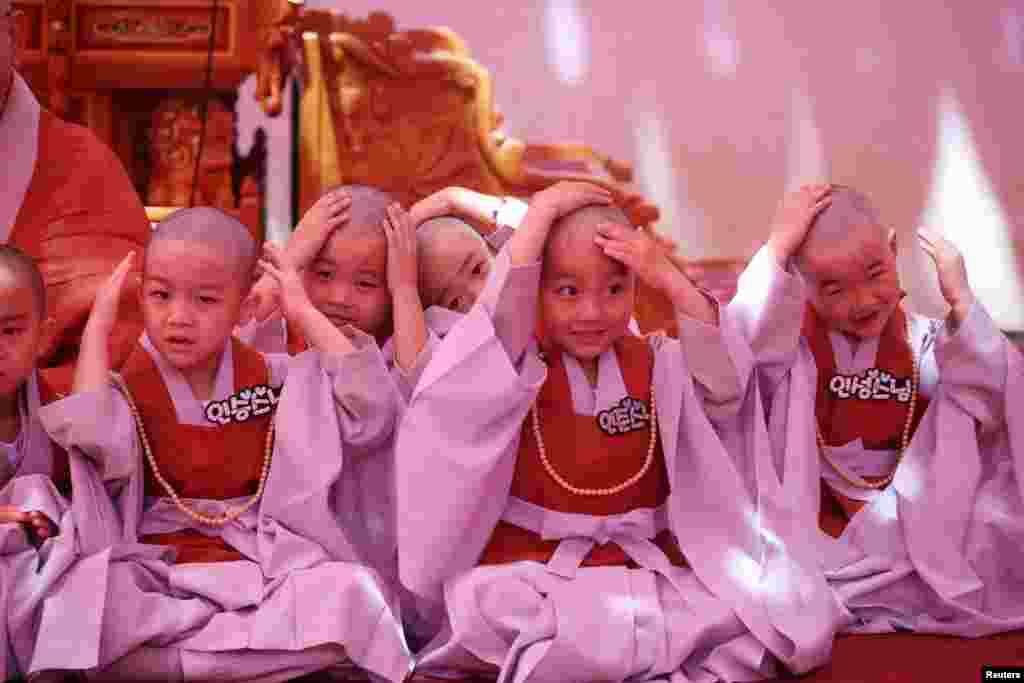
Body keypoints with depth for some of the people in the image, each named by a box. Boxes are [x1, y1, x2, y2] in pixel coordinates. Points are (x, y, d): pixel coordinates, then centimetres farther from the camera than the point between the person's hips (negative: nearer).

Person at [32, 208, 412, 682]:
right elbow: (94, 442, -18)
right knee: (85, 595, -33)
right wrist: (98, 327, -8)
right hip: (157, 576, -1)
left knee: (351, 593, -29)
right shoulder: (128, 388, 4)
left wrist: (304, 314, -1)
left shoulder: (273, 377, 7)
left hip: (264, 567, 2)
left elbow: (371, 414, -4)